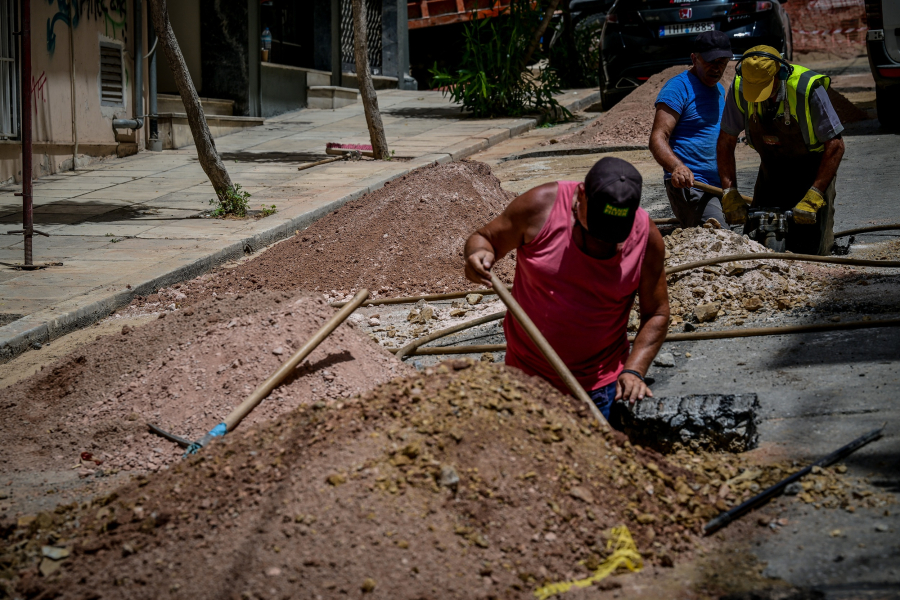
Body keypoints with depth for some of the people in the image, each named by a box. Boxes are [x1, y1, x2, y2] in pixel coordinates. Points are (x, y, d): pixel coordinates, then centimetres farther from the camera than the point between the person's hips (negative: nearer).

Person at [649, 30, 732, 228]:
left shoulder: (719, 90, 20)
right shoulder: (678, 88, -8)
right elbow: (657, 138, -19)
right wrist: (677, 167, -38)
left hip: (716, 187, 9)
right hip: (688, 185, -9)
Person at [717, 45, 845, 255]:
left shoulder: (807, 90, -28)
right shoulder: (739, 89, -16)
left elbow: (835, 146, -22)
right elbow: (725, 143, -6)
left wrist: (813, 198, -28)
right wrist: (729, 192, -15)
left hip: (812, 173, -4)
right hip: (770, 170, 4)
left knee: (809, 251, -9)